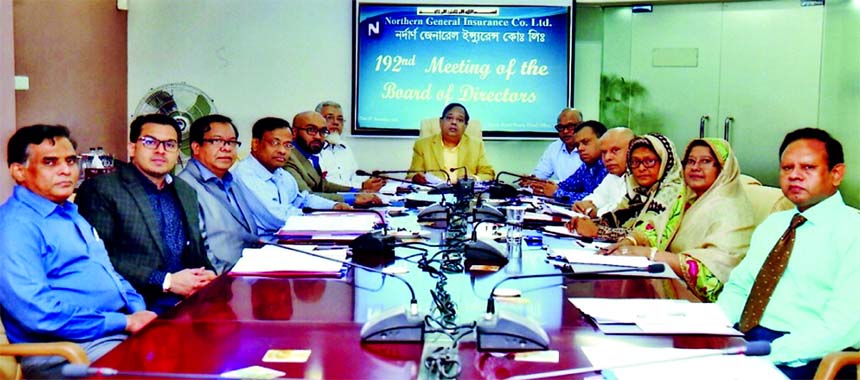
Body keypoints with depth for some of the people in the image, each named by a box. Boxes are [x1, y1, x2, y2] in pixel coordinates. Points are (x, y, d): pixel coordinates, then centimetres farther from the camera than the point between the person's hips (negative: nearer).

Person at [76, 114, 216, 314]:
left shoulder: (187, 192, 21)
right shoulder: (100, 189, 0)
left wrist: (207, 275, 1)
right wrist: (166, 281, -14)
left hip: (192, 301, 6)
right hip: (141, 305, -6)